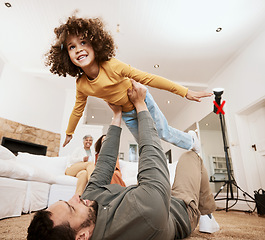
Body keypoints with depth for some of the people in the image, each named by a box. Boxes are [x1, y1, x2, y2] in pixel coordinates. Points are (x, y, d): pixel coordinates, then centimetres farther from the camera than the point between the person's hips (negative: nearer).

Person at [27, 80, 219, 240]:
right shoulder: (145, 211, -50)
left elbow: (104, 165, -17)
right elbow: (152, 154, -40)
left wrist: (117, 116, -13)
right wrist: (140, 104, -26)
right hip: (183, 210, -5)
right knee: (191, 156, 8)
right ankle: (208, 211, 32)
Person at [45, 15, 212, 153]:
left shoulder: (111, 66, -31)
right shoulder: (81, 85, -17)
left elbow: (147, 78, -30)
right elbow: (78, 110, 1)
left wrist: (185, 92, -27)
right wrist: (69, 133, 17)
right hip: (126, 114, 4)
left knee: (164, 133, 9)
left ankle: (190, 139, 41)